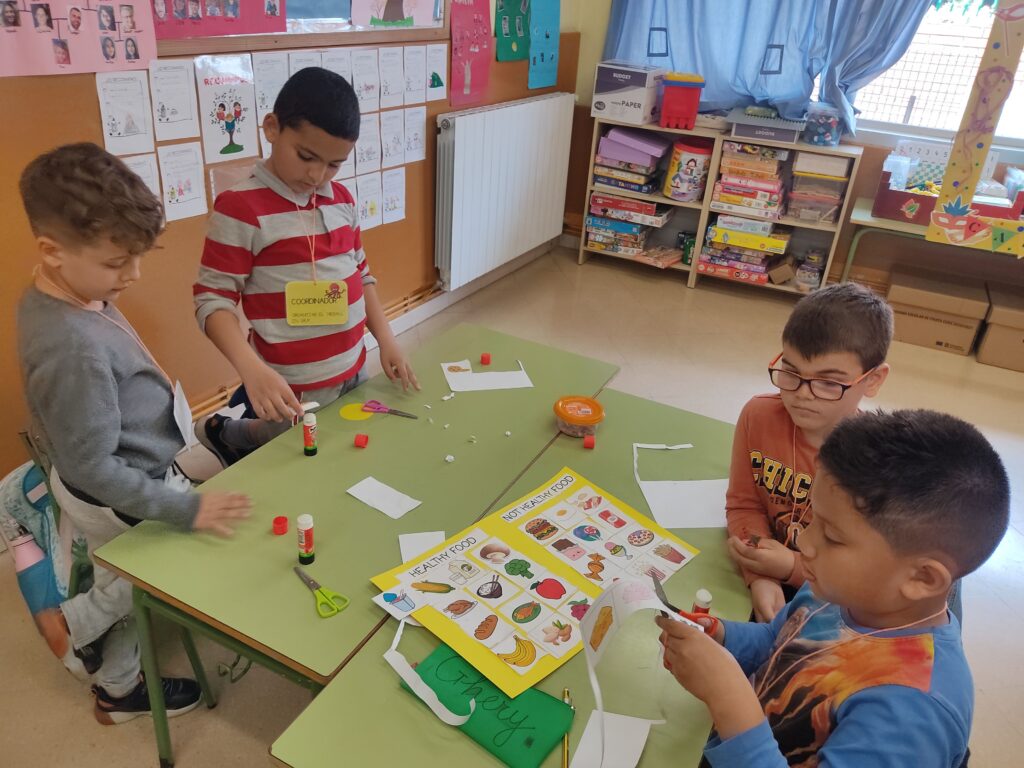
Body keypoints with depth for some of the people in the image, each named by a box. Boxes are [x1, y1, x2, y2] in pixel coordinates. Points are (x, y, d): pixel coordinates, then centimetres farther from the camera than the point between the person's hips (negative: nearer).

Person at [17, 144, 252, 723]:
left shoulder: (54, 298, -6)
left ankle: (120, 687, 50)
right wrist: (186, 510, -29)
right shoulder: (75, 347, -36)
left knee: (126, 589, 27)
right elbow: (93, 469, -30)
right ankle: (74, 623, 24)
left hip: (125, 482, 9)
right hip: (125, 502, -9)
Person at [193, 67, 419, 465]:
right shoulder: (240, 208, -15)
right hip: (292, 391, -6)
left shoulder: (341, 199, 5)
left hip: (353, 374, 7)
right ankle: (223, 434, 35)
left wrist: (386, 338, 4)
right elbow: (213, 299, -15)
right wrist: (252, 370, -28)